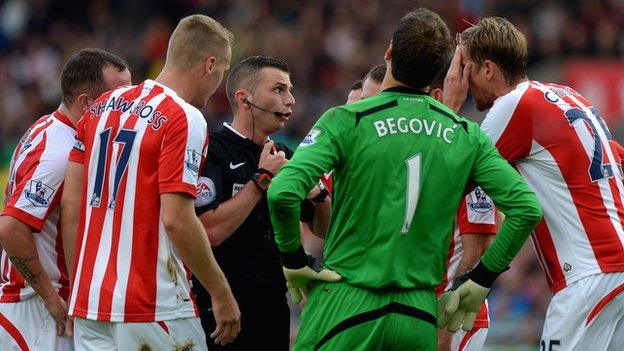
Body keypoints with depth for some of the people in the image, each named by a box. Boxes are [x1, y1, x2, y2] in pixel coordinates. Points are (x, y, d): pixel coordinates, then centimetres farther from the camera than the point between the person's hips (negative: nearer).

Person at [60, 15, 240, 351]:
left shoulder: (102, 106, 11)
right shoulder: (186, 120, -11)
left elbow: (70, 202, 12)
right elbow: (176, 220, -18)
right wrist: (221, 293, -10)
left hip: (88, 298, 7)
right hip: (154, 308, -7)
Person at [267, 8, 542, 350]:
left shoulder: (347, 121, -6)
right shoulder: (466, 135, 5)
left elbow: (283, 192, -19)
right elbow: (527, 208, 2)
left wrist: (293, 259, -2)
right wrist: (480, 281, 9)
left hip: (345, 306, -4)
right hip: (421, 315, 4)